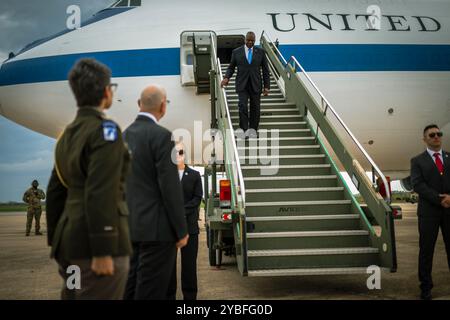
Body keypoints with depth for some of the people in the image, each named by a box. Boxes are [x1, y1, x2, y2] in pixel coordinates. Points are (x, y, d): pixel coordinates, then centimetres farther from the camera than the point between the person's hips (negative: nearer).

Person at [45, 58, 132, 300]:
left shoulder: (68, 133, 14)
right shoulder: (105, 129, -11)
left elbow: (55, 192, 16)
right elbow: (101, 194, -20)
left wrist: (57, 242, 22)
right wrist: (103, 251, -21)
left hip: (70, 238, 9)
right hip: (95, 241, -9)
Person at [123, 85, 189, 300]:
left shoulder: (125, 135, 10)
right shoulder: (161, 135, -14)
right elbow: (170, 186, -17)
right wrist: (181, 230, -11)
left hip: (132, 226, 8)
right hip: (156, 227, -8)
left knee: (131, 287, 14)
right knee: (150, 291, -3)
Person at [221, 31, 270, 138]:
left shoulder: (260, 52, 5)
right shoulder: (236, 52, 4)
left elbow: (265, 70, 5)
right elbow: (231, 67, 9)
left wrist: (267, 86, -1)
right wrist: (226, 77, -11)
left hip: (255, 85, 1)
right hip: (242, 85, -1)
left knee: (255, 108, 4)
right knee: (243, 106, -14)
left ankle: (253, 130, 16)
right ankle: (244, 129, -9)